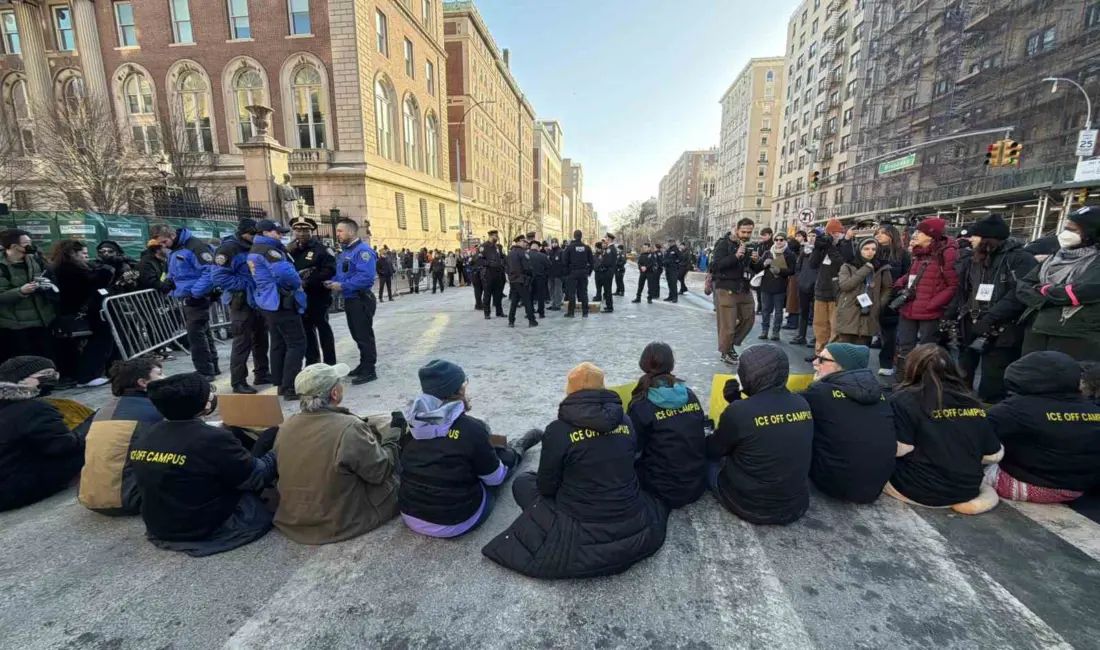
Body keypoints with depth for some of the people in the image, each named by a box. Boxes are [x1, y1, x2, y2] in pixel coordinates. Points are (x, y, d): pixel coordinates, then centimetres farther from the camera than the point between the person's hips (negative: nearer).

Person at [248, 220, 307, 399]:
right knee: (297, 343, -9)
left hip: (268, 303, 11)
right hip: (281, 302, -11)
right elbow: (285, 271, -26)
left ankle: (281, 384, 20)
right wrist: (298, 284, -9)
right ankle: (291, 387, -11)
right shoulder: (267, 249, -15)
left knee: (278, 344, 14)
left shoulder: (255, 250, 18)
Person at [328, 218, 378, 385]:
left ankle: (369, 370, 7)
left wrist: (342, 286, -23)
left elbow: (366, 276, -28)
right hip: (350, 299, 10)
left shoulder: (363, 250, -17)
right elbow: (341, 274, 22)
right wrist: (333, 282, 1)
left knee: (364, 335, -2)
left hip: (361, 300, -10)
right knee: (357, 335, 17)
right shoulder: (345, 252, 15)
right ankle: (364, 365, 30)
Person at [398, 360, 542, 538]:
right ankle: (515, 451, 47)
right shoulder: (470, 429, -23)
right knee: (503, 458, 16)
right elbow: (495, 478, -9)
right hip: (455, 522, -5)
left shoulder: (411, 422, -7)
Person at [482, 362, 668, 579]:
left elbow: (546, 487, -6)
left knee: (522, 482, 14)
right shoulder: (626, 422, -3)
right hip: (635, 529, 5)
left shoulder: (558, 430, -17)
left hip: (581, 536, -5)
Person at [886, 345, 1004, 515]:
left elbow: (899, 449, -19)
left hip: (920, 490, -5)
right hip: (967, 490, 6)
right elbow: (995, 455, 9)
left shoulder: (904, 400, -13)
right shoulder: (973, 403, 4)